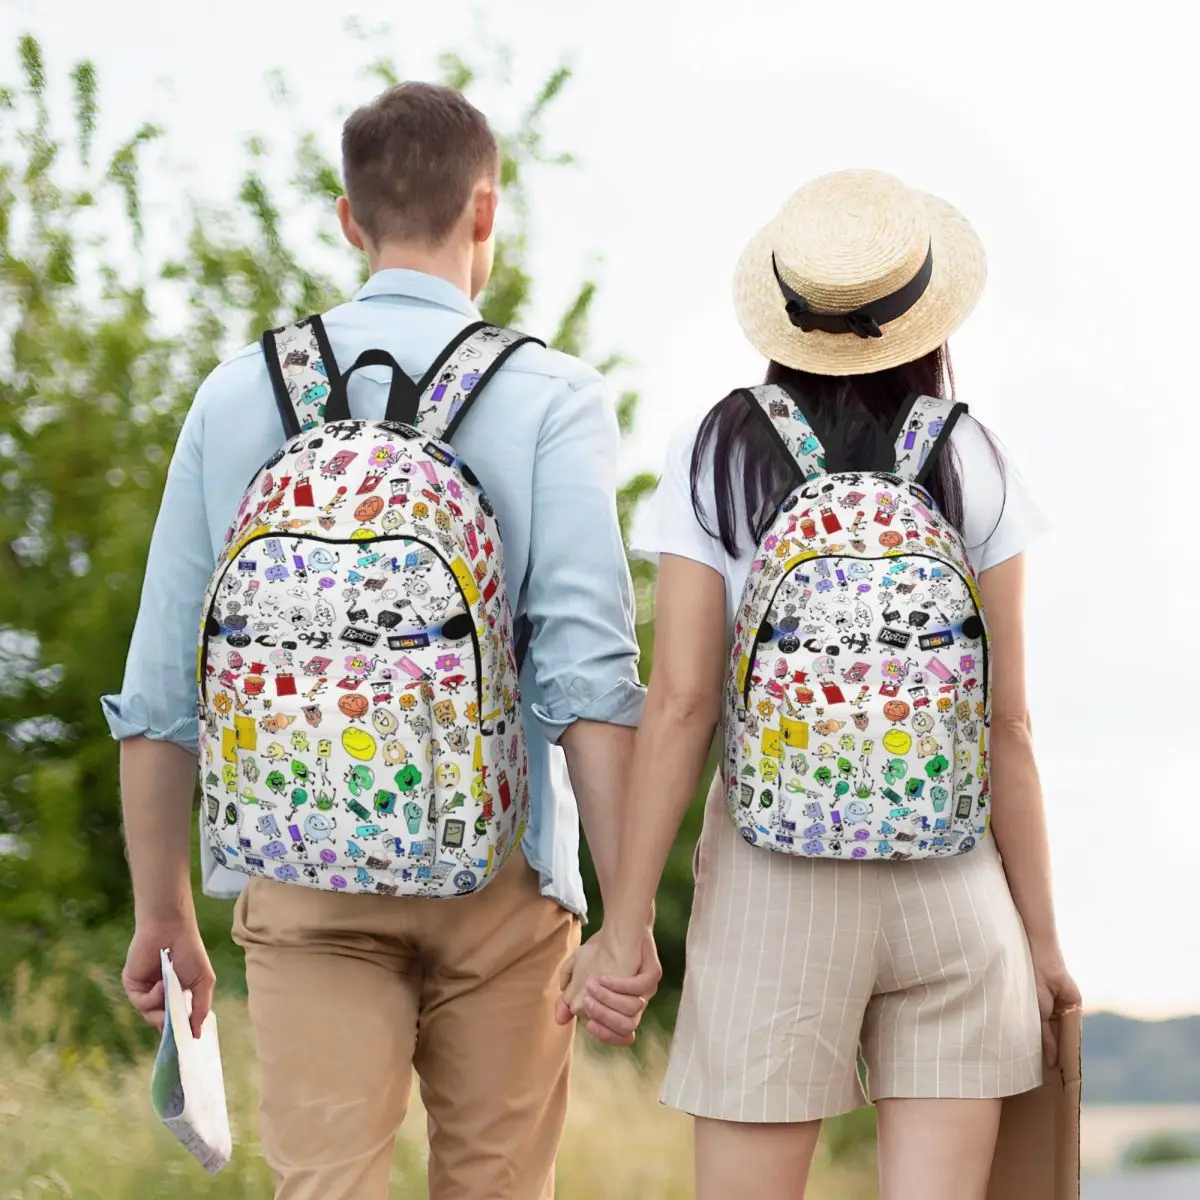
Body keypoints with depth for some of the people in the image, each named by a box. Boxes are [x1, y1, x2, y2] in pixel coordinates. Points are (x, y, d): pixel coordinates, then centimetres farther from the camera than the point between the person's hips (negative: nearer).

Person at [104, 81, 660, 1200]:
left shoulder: (240, 393, 5)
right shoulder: (549, 397, -3)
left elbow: (159, 686, 6)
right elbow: (588, 669, -12)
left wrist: (163, 913, 15)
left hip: (303, 878, 1)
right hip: (496, 872, -1)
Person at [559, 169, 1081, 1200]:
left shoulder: (717, 458, -3)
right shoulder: (972, 467, -1)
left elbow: (680, 704, -7)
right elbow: (1008, 724, -1)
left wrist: (625, 924, -3)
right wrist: (1041, 933, 7)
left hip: (773, 888, -1)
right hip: (953, 884, 1)